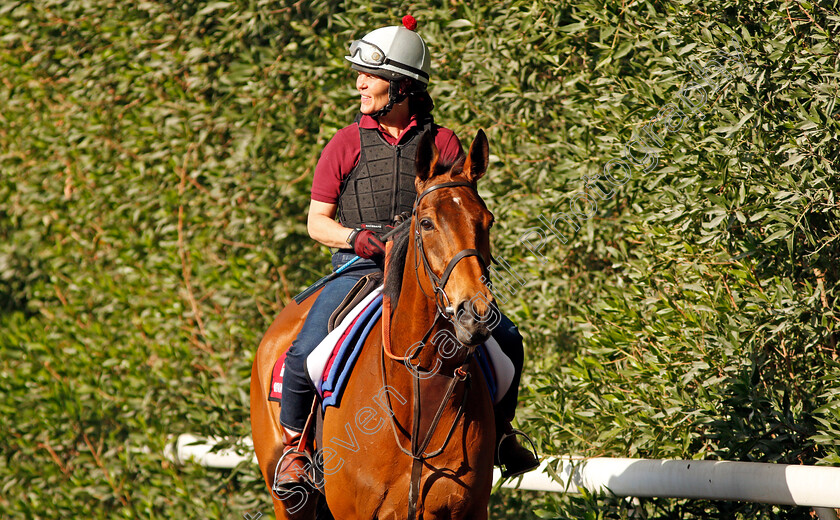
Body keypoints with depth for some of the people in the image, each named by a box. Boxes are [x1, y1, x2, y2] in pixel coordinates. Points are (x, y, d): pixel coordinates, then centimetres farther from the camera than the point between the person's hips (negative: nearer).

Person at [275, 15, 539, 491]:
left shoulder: (442, 143, 6)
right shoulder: (346, 144, 4)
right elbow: (317, 222, 6)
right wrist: (356, 237, -15)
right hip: (359, 269, -1)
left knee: (505, 338, -10)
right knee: (305, 353, -23)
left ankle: (499, 430, 14)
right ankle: (293, 444, 0)